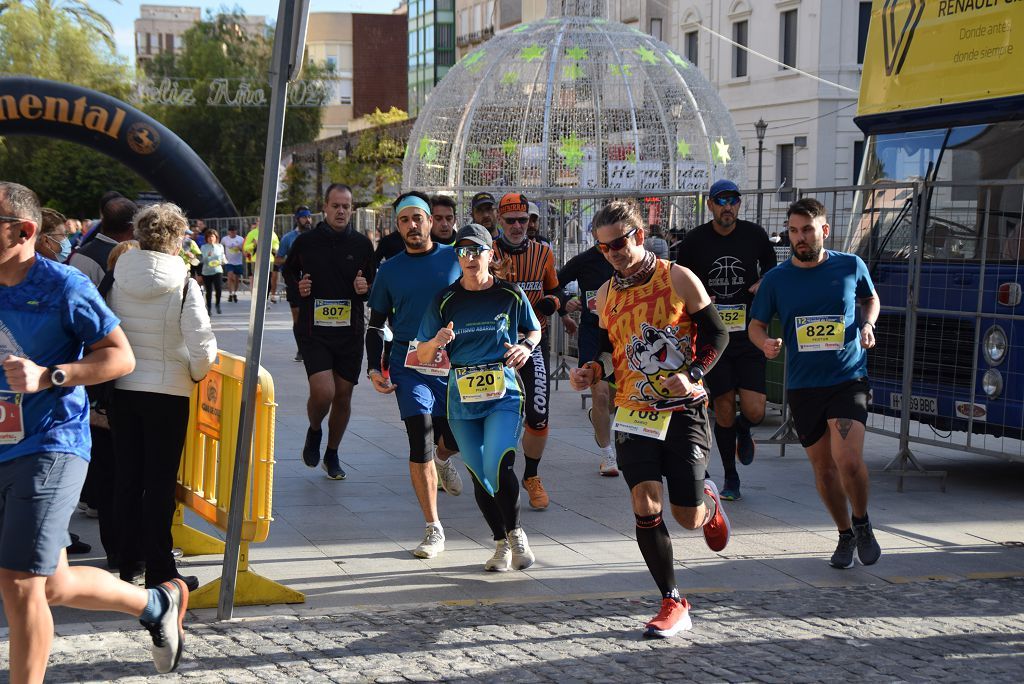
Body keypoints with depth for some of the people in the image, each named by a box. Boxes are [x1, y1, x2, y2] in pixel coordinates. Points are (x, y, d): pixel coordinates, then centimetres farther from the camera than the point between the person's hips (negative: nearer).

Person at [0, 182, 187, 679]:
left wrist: (48, 376, -20)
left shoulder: (63, 287, -10)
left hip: (50, 446, -7)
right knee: (53, 586, 14)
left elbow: (121, 356, -9)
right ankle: (157, 604, 35)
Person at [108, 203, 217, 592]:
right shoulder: (183, 285, -15)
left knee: (127, 478, 14)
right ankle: (159, 571, 5)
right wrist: (197, 374, 1)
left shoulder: (118, 280, -3)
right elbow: (203, 347, -18)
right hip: (168, 392, -4)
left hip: (123, 389, 4)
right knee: (160, 483, 2)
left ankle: (129, 560, 24)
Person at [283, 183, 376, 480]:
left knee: (343, 395, 8)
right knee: (323, 392, -17)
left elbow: (375, 285, 15)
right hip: (313, 330, -2)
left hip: (350, 331, 2)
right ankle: (314, 431, 16)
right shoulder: (306, 242, 0)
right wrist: (298, 286, -4)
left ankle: (332, 454, 29)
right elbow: (288, 272, 17)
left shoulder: (362, 244, 4)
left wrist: (365, 288, -8)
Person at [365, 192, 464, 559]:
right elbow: (376, 324, 15)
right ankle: (433, 529, -1)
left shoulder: (455, 258, 6)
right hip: (409, 366, 0)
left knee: (455, 440, -2)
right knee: (420, 445, -10)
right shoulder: (389, 270, 9)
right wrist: (373, 368, 3)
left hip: (455, 364, 0)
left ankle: (443, 459, 39)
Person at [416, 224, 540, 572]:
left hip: (504, 396, -2)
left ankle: (515, 533, 4)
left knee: (498, 466, -20)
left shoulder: (511, 294, 2)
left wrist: (526, 346, -4)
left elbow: (534, 330, 19)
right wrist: (437, 343, -18)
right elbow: (422, 356, 5)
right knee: (479, 476, 6)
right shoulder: (445, 300, 3)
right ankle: (502, 543, 25)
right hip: (462, 400, 2)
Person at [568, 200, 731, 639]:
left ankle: (708, 501, 37)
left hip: (684, 410, -3)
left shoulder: (678, 279, -4)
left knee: (688, 517, -3)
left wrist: (692, 375, -18)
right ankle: (673, 605, -1)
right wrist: (592, 372, -3)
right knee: (645, 506, -14)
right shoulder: (606, 295, 8)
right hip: (634, 412, 3)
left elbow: (716, 334, -2)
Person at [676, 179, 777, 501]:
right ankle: (731, 478, 20)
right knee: (724, 410, 2)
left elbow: (770, 264, 19)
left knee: (754, 411, -9)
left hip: (749, 335, 0)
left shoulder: (755, 235, 1)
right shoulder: (695, 241, -2)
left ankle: (743, 430, 29)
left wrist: (764, 283, -2)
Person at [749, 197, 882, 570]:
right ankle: (846, 535, 31)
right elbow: (756, 324, 8)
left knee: (848, 460, -19)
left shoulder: (851, 266, 0)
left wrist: (867, 325, -1)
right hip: (802, 386, 2)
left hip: (848, 379, -2)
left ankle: (862, 523, 9)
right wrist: (765, 343, -14)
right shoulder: (776, 279, -1)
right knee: (823, 468, 9)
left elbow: (871, 299, 19)